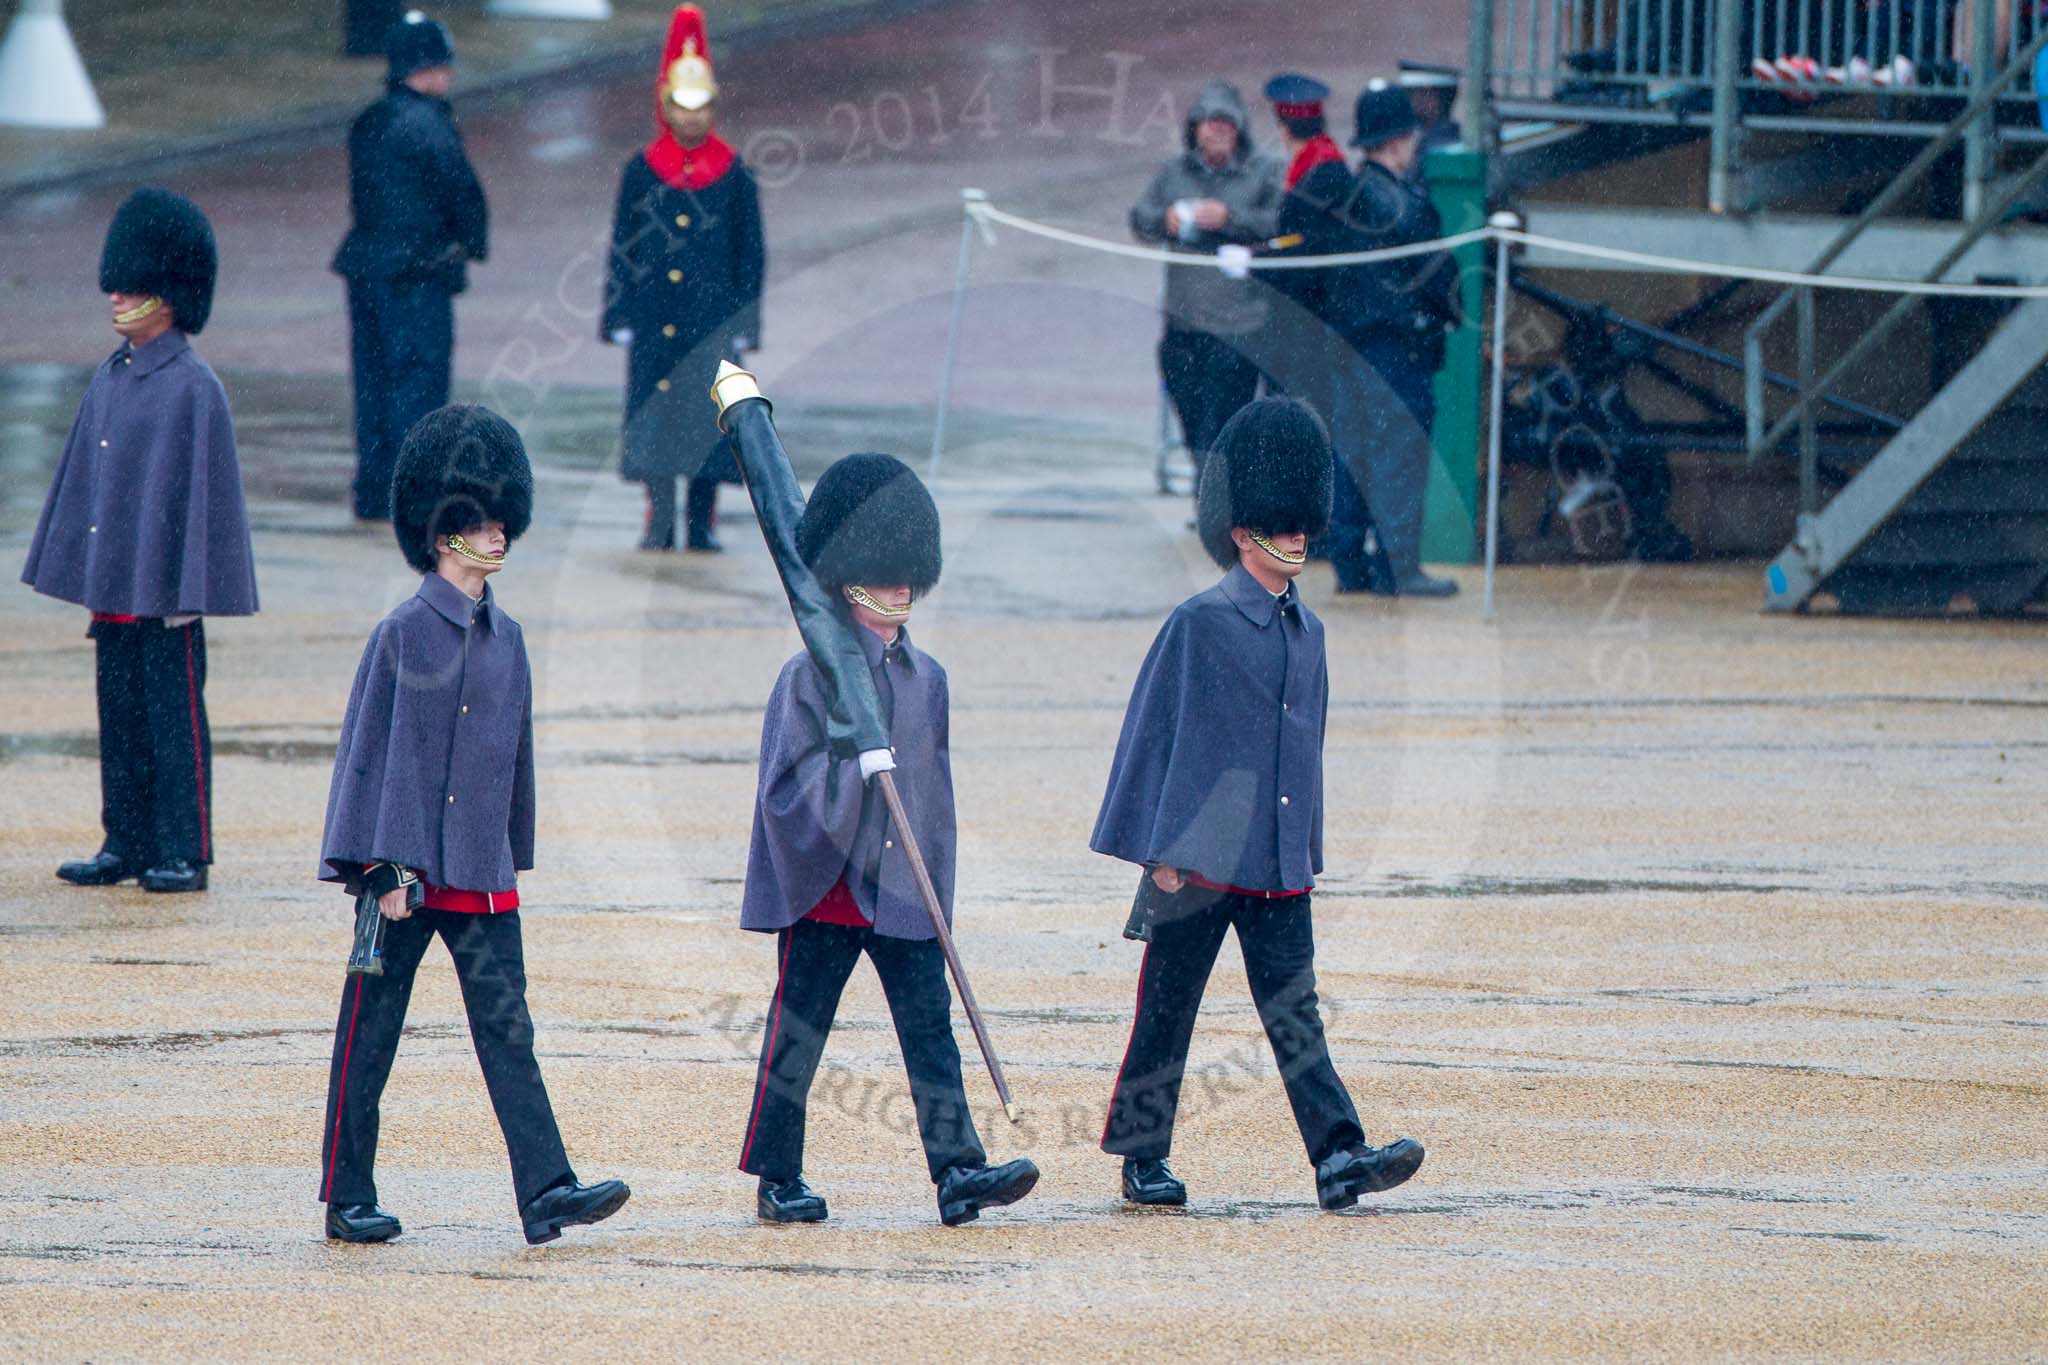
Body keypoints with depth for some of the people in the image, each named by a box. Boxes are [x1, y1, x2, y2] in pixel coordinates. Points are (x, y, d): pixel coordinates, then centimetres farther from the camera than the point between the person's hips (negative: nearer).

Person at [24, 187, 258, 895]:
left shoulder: (192, 387, -11)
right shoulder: (108, 380, 11)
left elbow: (204, 490, -12)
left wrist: (187, 592, -14)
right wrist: (83, 579, 15)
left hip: (165, 592, -7)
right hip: (111, 587, 7)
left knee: (175, 720, -1)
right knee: (119, 721, 11)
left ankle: (185, 855, 4)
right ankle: (126, 845, 18)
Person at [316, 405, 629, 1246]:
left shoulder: (505, 638, 10)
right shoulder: (406, 633, -10)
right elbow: (386, 751, -12)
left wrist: (512, 856, 20)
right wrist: (389, 868, -16)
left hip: (483, 876, 6)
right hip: (410, 870, -6)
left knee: (507, 1029, -1)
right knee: (370, 1034, 3)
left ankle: (547, 1192, -7)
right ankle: (348, 1200, 10)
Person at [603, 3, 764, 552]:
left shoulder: (733, 173, 3)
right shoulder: (641, 170, 4)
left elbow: (751, 253, 6)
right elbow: (621, 248, 7)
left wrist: (744, 323, 1)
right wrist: (619, 317, 2)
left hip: (713, 321, 0)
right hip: (653, 322, 0)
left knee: (709, 419, -1)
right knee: (654, 417, 0)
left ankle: (702, 522, 8)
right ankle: (660, 522, 8)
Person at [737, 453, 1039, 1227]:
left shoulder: (925, 679, 12)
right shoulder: (811, 676, -6)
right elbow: (787, 791, -10)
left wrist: (937, 888, 15)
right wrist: (857, 768, -24)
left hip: (904, 894, 5)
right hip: (824, 892, -5)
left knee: (931, 1026, -3)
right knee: (798, 1035, 3)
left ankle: (958, 1171, -8)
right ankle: (777, 1179, 11)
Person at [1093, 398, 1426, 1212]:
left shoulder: (1305, 630, 12)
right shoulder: (1201, 623, -8)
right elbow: (1156, 731, -8)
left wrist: (1307, 852, 21)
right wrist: (1161, 850, -11)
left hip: (1278, 864, 6)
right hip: (1201, 860, -6)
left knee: (1294, 1011, -2)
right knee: (1168, 1009, 4)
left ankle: (1339, 1158, -12)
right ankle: (1142, 1160, 13)